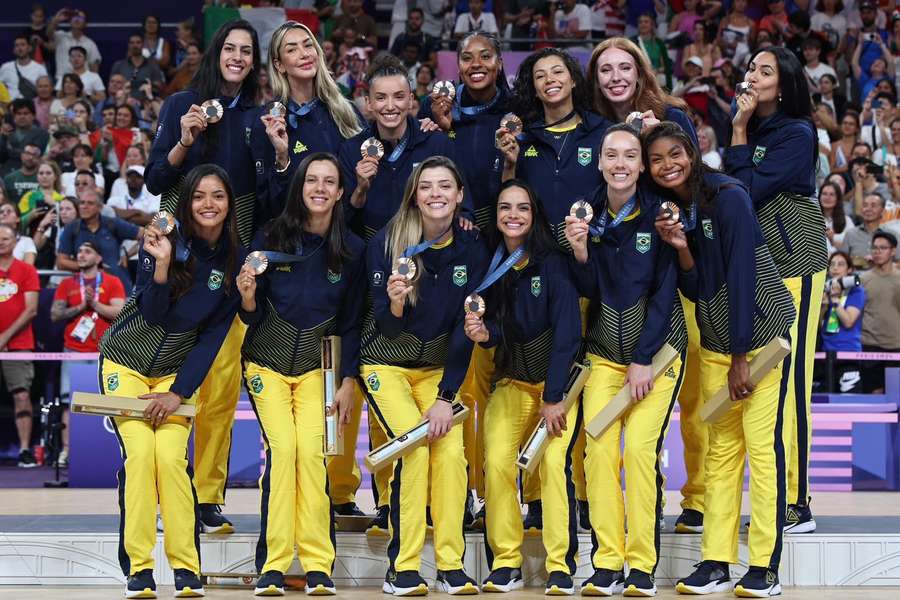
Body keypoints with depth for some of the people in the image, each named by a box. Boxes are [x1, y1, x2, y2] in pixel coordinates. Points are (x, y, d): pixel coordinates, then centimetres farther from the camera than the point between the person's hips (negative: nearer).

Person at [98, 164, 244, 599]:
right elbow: (152, 313, -17)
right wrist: (162, 264, -33)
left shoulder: (235, 260, -4)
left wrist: (178, 393, -10)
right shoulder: (163, 243, -11)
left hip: (177, 371, 1)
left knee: (171, 457, -17)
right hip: (125, 362, -1)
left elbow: (214, 335, -4)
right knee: (139, 453, -17)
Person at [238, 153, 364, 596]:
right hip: (266, 362, -1)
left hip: (316, 365, 1)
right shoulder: (270, 238, -7)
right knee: (282, 448, -18)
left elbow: (351, 322, 4)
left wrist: (348, 382, 0)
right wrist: (247, 297, -26)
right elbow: (253, 316, -4)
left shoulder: (352, 250, -4)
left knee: (311, 451, -16)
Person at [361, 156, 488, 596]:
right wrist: (395, 303, -39)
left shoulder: (471, 249, -7)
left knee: (451, 449, -17)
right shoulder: (386, 243, -15)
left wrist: (446, 396, -10)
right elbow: (387, 327, -16)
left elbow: (465, 329, -6)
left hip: (437, 368, 3)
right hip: (386, 365, -3)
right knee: (414, 445, -22)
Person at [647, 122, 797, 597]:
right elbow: (696, 290, 4)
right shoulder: (671, 212, 5)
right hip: (715, 343, 6)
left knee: (762, 446, -7)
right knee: (721, 449, 5)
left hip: (761, 334, -6)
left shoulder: (728, 198, -14)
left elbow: (741, 277, -16)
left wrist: (741, 358, -16)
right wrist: (681, 249, -15)